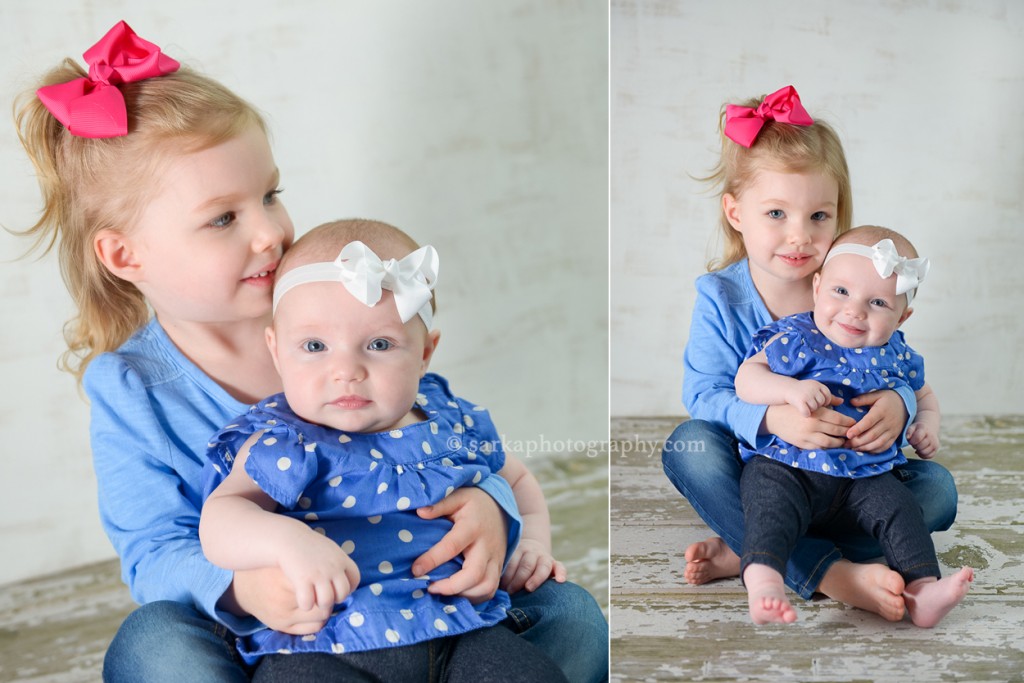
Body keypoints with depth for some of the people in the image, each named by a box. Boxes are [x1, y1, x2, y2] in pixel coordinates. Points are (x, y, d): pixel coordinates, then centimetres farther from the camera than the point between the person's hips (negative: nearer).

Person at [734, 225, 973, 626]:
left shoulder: (897, 357, 10)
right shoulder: (796, 339, -5)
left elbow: (923, 395, 30)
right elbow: (746, 378, -12)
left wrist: (927, 426, 9)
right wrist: (791, 389, -29)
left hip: (862, 476, 4)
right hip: (784, 467, -4)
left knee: (899, 507, -17)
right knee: (772, 507, -30)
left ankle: (922, 590, -21)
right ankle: (762, 580, -47)